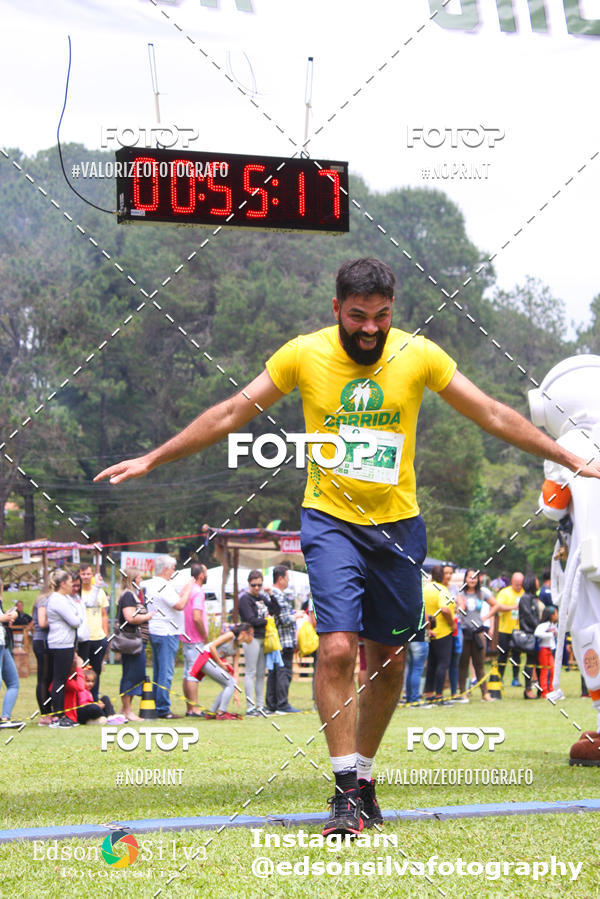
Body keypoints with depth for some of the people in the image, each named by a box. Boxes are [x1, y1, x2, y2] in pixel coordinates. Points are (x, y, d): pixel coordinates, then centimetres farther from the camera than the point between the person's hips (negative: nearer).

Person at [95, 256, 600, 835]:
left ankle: (364, 775, 25)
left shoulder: (419, 355, -3)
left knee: (389, 659, 7)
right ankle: (347, 789, -9)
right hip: (330, 520, -2)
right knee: (337, 647, -17)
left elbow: (493, 416, 6)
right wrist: (151, 460, 3)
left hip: (397, 524, 2)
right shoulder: (303, 354, -6)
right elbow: (230, 415, 2)